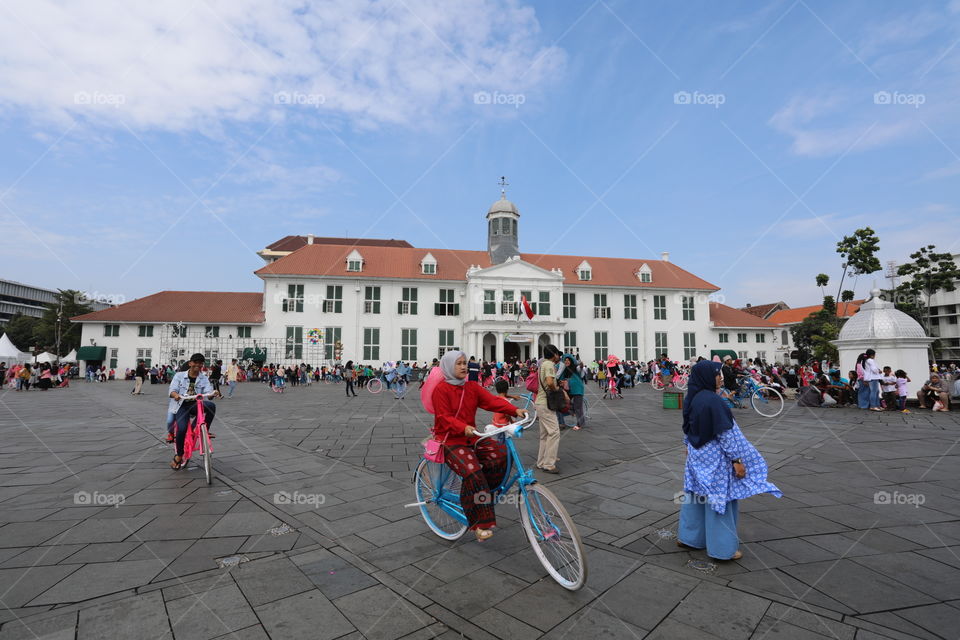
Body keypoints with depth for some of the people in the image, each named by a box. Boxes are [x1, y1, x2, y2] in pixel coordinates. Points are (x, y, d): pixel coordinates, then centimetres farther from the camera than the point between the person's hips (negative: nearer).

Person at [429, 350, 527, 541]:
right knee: (473, 472, -27)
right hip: (450, 441, -6)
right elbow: (444, 418, -16)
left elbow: (492, 400, -6)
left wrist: (515, 410, -22)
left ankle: (480, 493, 1)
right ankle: (479, 523, -13)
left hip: (471, 437, 6)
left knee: (501, 453, -19)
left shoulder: (472, 386, 6)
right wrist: (464, 427, -34)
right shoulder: (441, 389, -9)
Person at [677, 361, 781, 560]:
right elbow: (726, 433, -20)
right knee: (718, 499, 6)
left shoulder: (690, 398, 0)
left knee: (695, 495, 18)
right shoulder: (713, 401, -24)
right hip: (714, 458, -8)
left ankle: (687, 536, 30)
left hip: (696, 456, 8)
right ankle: (722, 549, 19)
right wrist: (736, 460, -13)